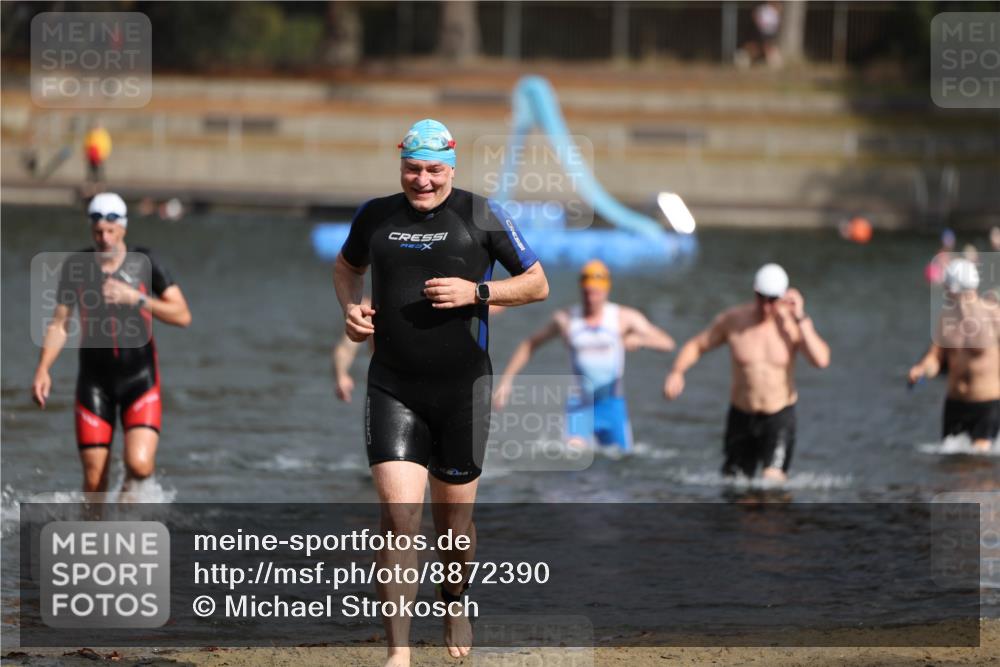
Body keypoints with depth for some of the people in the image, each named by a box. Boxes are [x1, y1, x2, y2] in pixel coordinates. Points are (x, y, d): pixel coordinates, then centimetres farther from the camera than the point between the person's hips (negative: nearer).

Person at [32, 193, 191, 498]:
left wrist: (137, 298, -21)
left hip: (139, 378, -1)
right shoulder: (75, 266, -2)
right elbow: (59, 325, 3)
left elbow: (182, 316, -8)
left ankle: (130, 484, 16)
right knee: (94, 479, -1)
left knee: (140, 465, -19)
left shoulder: (144, 262, -6)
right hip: (94, 380, 1)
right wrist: (43, 369, -11)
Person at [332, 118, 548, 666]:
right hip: (392, 389, 1)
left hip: (463, 389, -1)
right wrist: (350, 307, 6)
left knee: (454, 519, 10)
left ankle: (455, 602, 41)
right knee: (398, 518, -13)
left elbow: (537, 283, 4)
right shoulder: (375, 216, 7)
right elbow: (346, 266, 27)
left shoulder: (482, 216, -1)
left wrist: (476, 292, -12)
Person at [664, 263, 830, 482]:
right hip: (741, 416, 2)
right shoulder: (732, 320, -6)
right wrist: (677, 372, -13)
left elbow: (821, 360, -25)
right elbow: (696, 345, 4)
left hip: (779, 417, -2)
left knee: (773, 480, -21)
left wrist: (801, 319, -27)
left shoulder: (793, 324, -11)